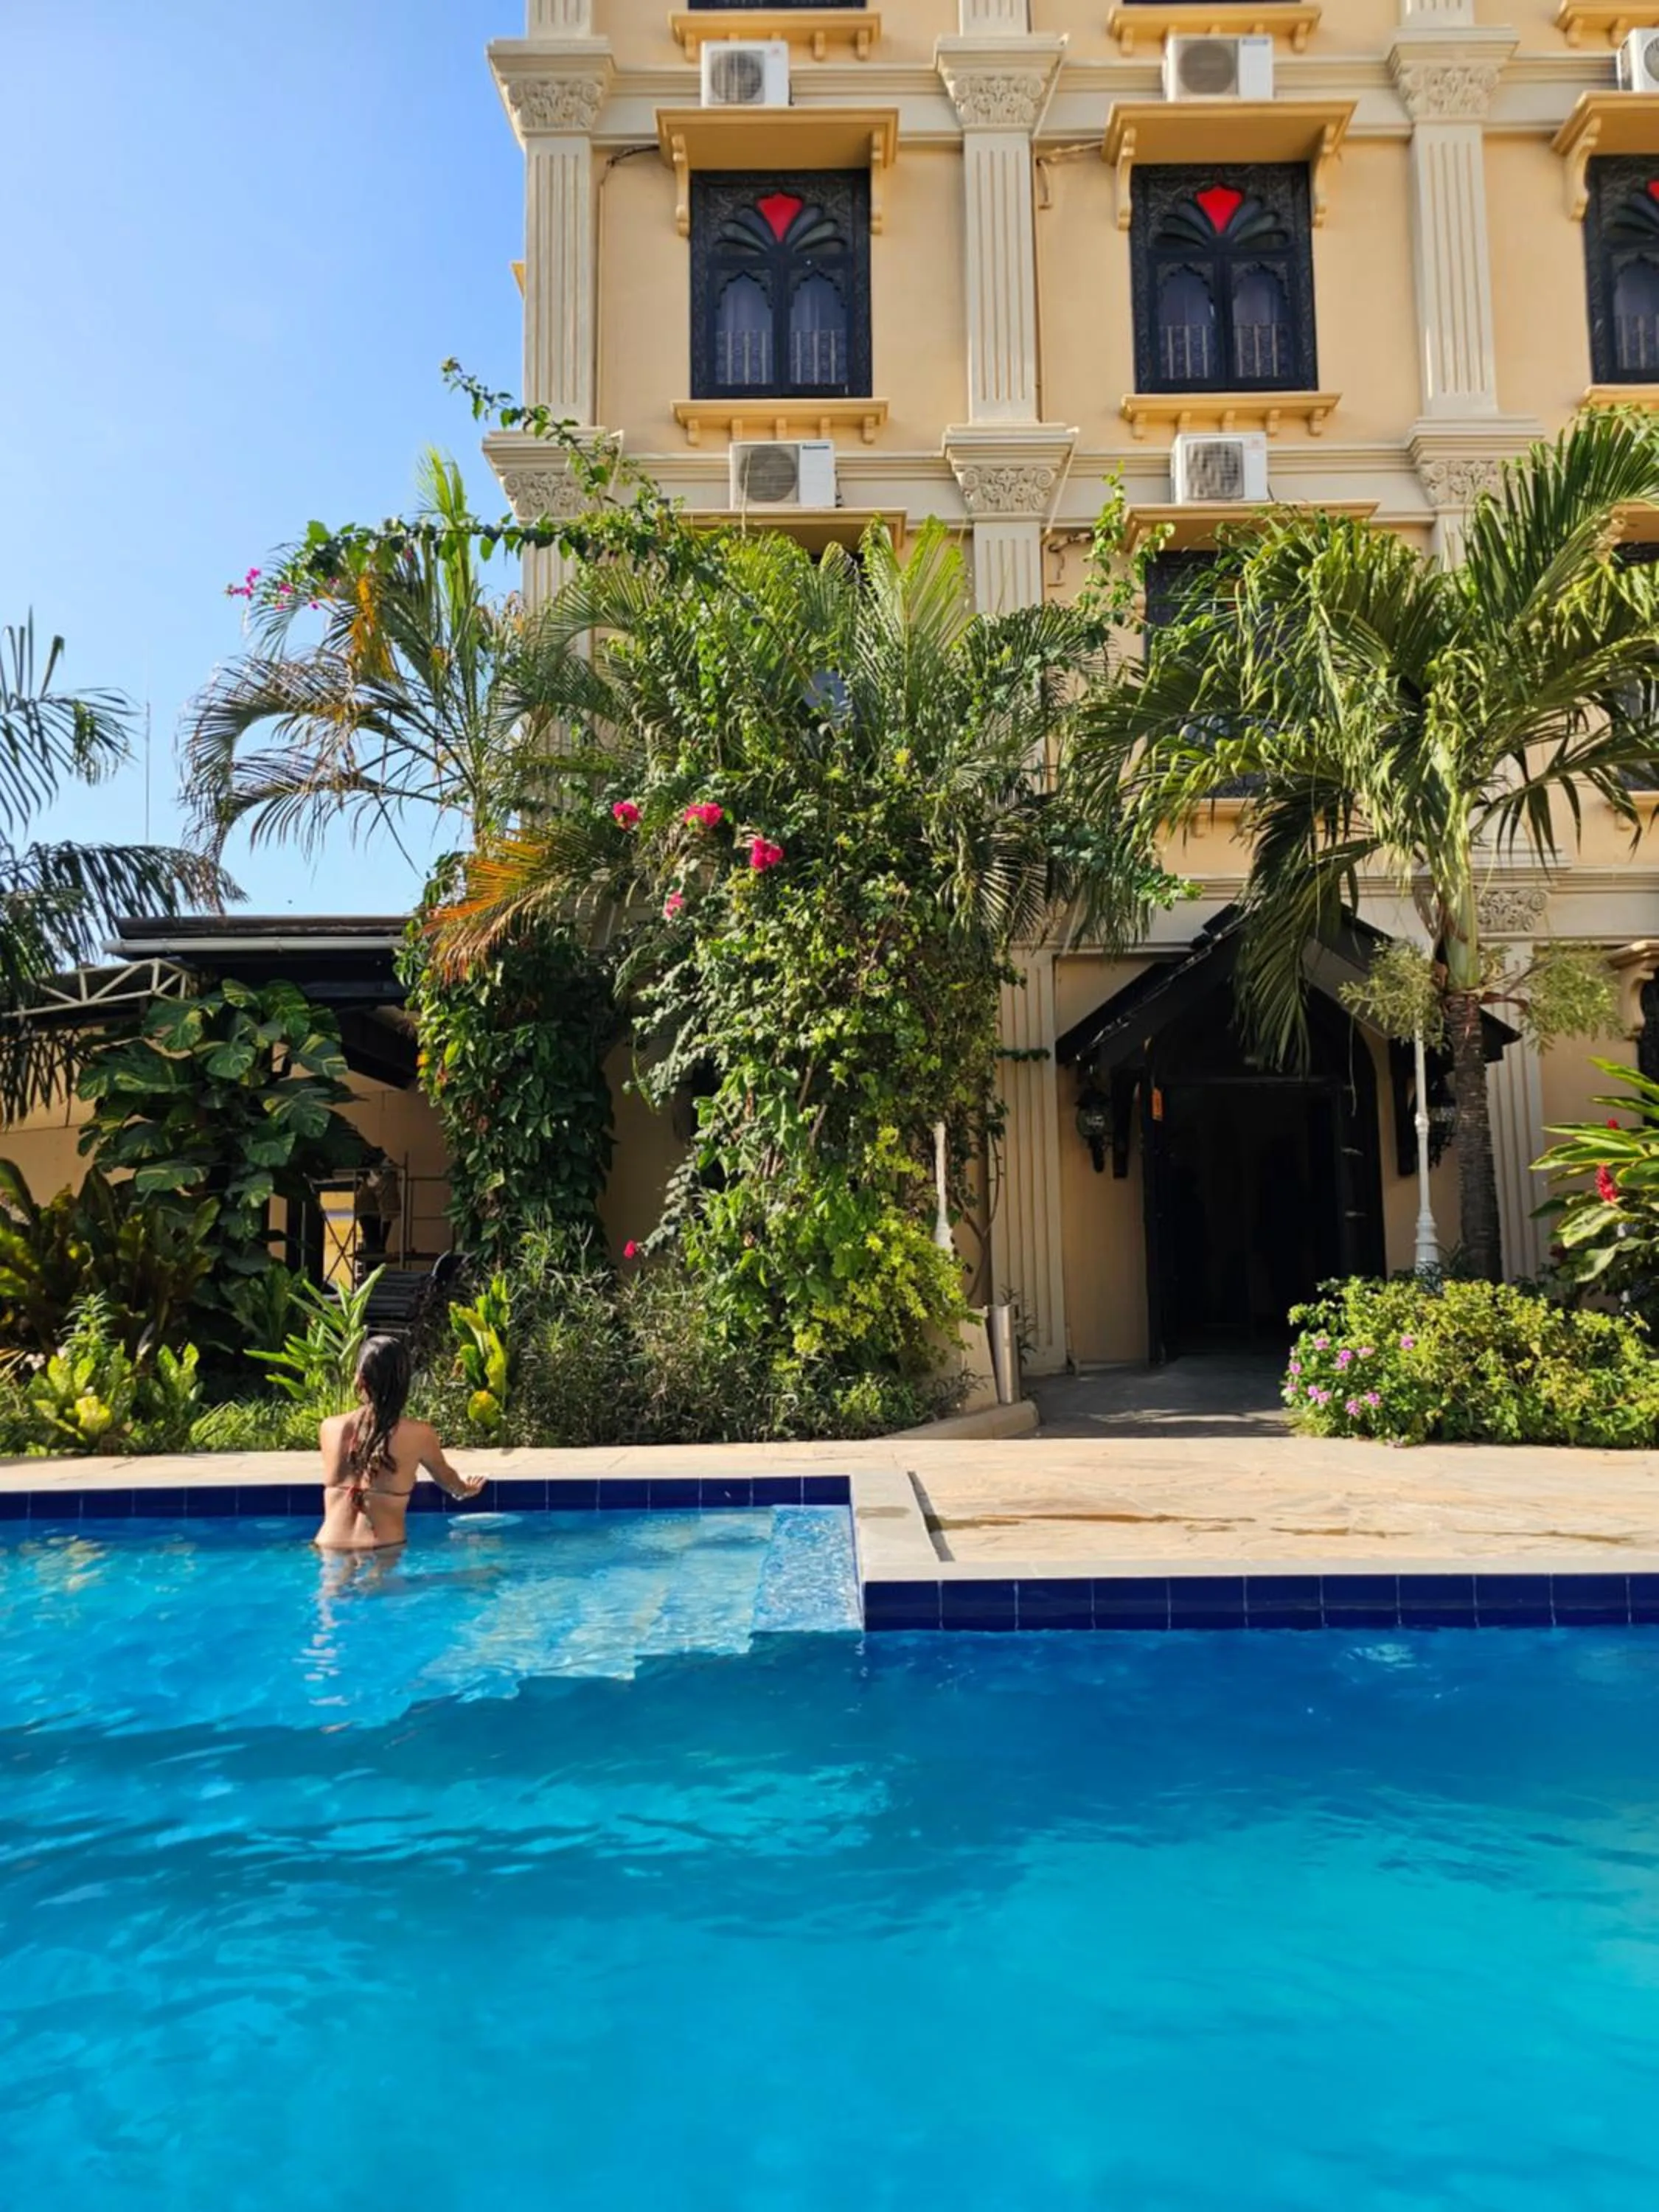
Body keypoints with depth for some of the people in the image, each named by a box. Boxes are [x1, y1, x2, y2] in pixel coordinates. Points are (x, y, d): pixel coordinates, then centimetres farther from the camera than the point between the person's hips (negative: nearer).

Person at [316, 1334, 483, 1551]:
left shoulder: (329, 1428, 3)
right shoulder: (419, 1434, -2)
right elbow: (444, 1476, 19)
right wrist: (464, 1490, 43)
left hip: (329, 1548, 2)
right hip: (382, 1549, -2)